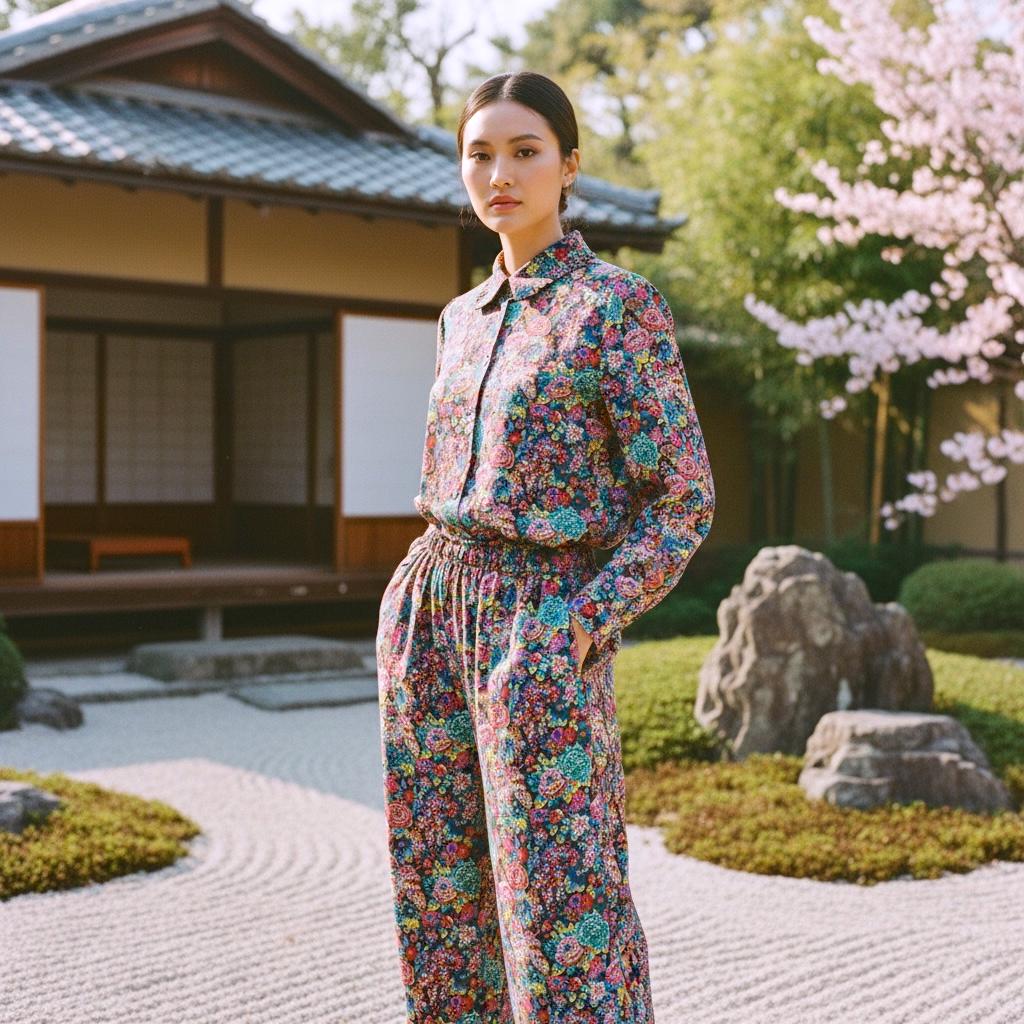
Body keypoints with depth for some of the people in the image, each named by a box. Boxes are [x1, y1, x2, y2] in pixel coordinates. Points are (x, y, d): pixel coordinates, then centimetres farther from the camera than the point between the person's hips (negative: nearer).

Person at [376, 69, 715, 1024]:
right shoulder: (462, 317, 13)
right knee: (441, 887, 12)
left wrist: (573, 627, -16)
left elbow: (683, 497, -8)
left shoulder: (619, 304, -6)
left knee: (561, 907, -4)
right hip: (428, 611, 7)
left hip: (543, 627, -6)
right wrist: (424, 609, 15)